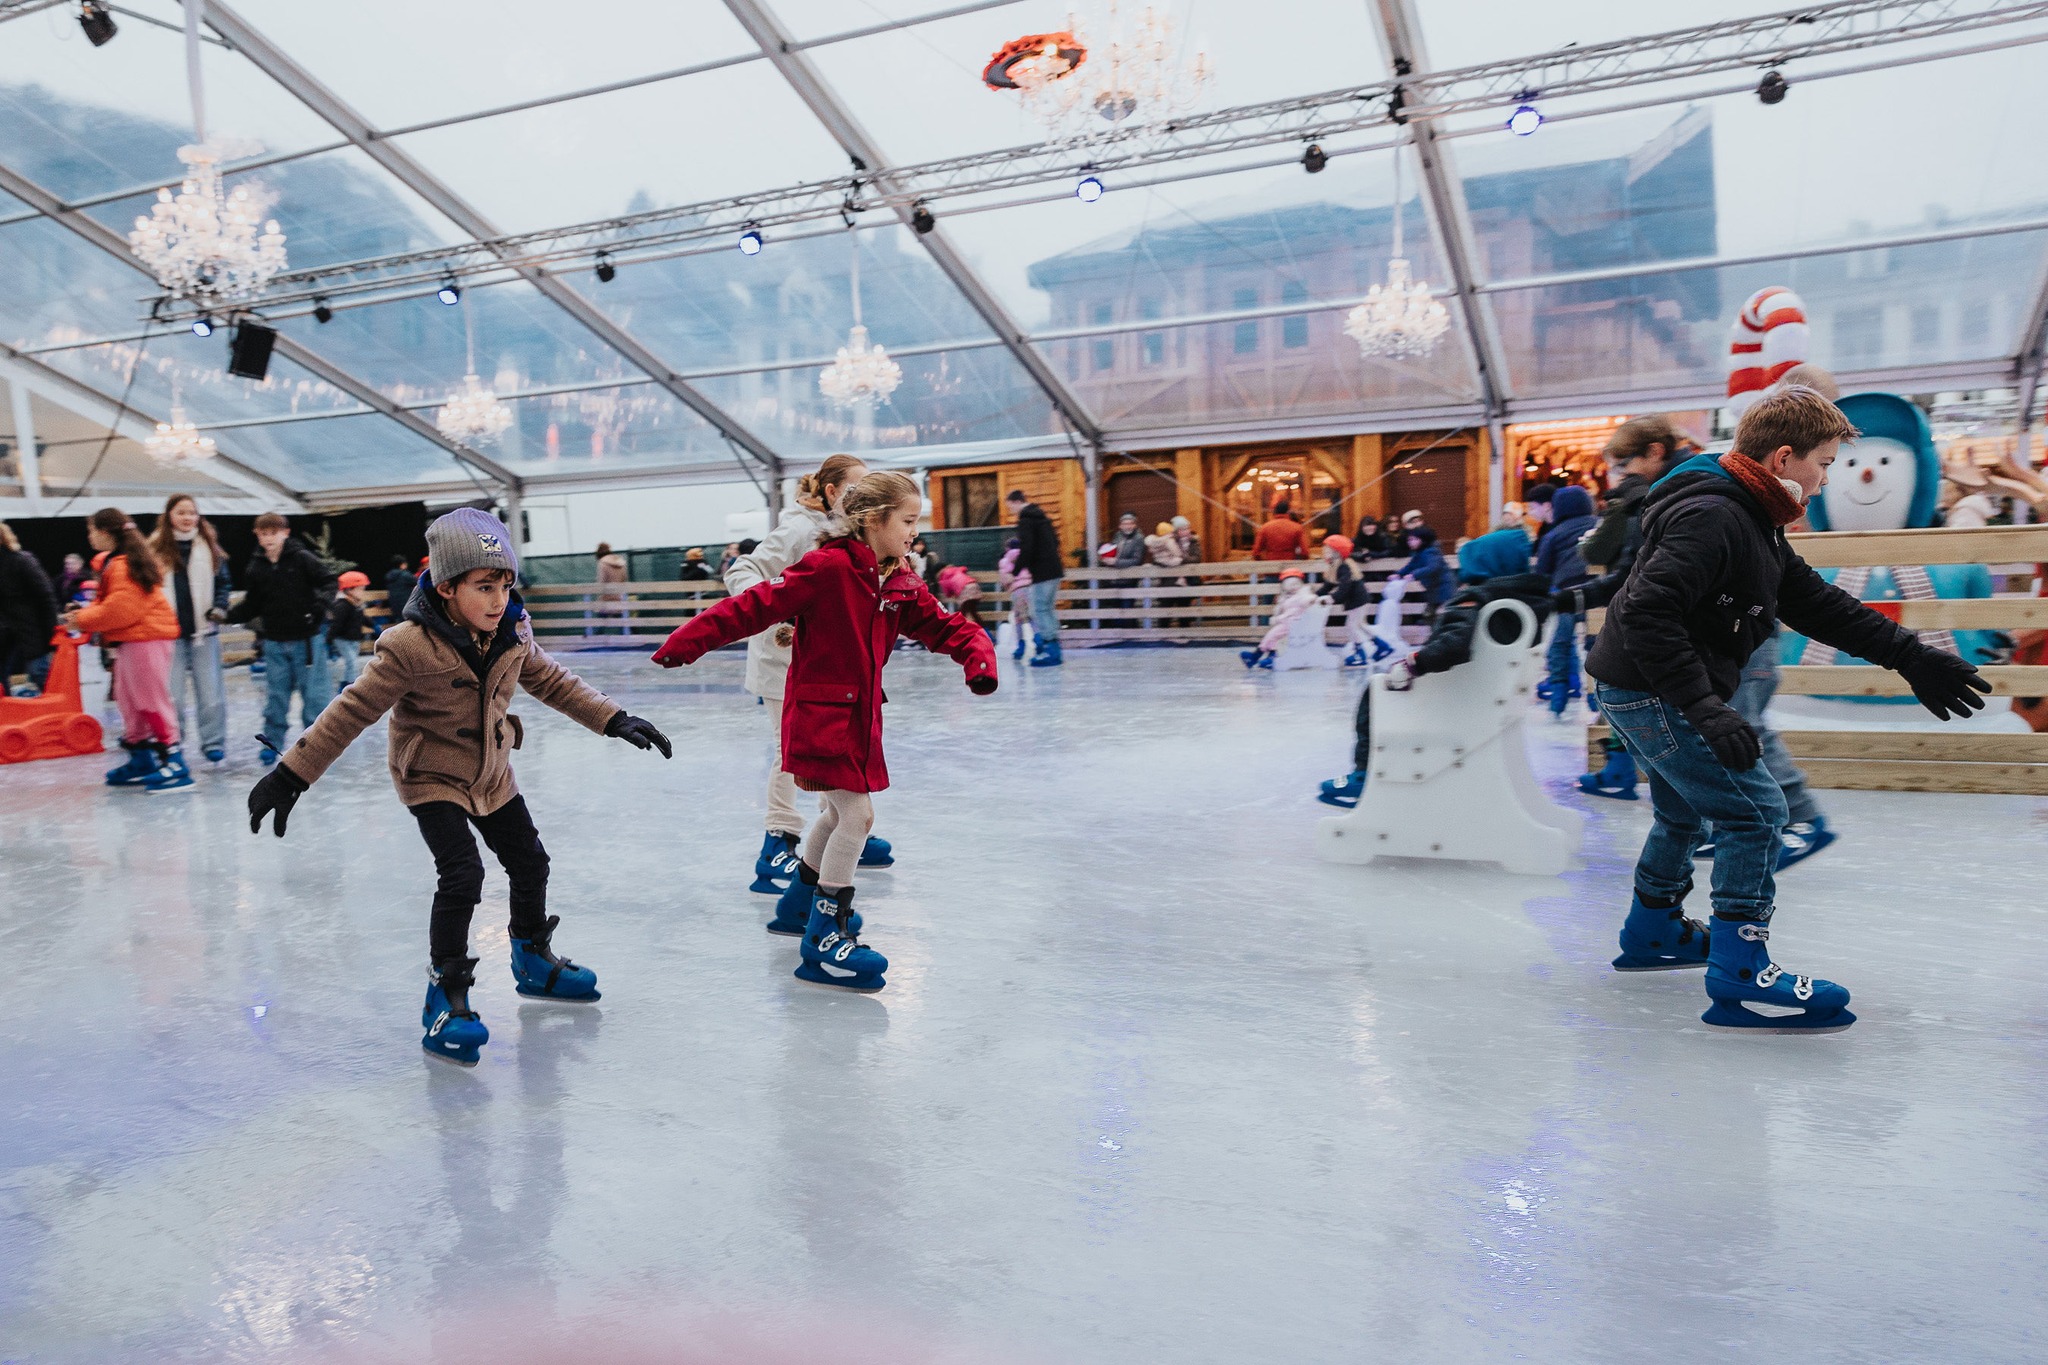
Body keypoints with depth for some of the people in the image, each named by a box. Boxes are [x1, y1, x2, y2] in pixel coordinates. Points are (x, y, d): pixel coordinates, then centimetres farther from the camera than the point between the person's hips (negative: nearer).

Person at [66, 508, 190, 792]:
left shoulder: (123, 565, -17)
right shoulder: (111, 561, 15)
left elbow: (121, 609, -22)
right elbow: (110, 602, 19)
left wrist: (84, 619, -10)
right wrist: (83, 613, 3)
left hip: (146, 638, -11)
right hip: (131, 640, 11)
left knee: (151, 700, -8)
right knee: (128, 699, 16)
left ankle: (174, 764, -7)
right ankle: (141, 761, 24)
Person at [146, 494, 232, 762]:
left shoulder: (210, 548, 7)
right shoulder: (156, 550, 2)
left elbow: (223, 582, 13)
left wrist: (220, 607, -4)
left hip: (203, 630, 1)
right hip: (169, 632, -1)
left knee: (210, 690, 2)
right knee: (170, 693, 2)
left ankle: (213, 742, 12)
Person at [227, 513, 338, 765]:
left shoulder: (302, 558, -7)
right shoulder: (255, 568, 4)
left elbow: (328, 580, -4)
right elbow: (252, 605, 8)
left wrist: (321, 602, -21)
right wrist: (228, 614, -6)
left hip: (307, 638, -3)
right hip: (274, 641, 3)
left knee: (314, 691, 2)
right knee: (275, 693, 6)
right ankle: (272, 742, 15)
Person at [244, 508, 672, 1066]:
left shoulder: (512, 633, -11)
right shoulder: (410, 647, -29)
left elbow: (551, 681, 5)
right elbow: (351, 712, -21)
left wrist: (614, 720, 0)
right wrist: (290, 776, -20)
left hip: (491, 774, 6)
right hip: (432, 779, -6)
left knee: (530, 862, 14)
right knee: (462, 875, -19)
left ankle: (534, 962, 37)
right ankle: (445, 998, -2)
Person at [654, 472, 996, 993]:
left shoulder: (902, 583, 4)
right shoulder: (827, 568, -19)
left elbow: (941, 626, 6)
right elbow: (754, 607, -19)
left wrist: (978, 654, -14)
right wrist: (687, 643, -21)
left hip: (859, 713, 9)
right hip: (818, 711, -9)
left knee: (840, 813, 22)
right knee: (857, 814, -10)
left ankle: (803, 897, 45)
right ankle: (824, 939, 1)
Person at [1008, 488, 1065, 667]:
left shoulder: (1025, 521, -11)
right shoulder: (1041, 516, 18)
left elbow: (1026, 549, -20)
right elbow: (1055, 541, 24)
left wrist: (1015, 571, -14)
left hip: (1042, 573, -9)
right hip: (1055, 569, 9)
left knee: (1040, 610, -5)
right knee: (1049, 609, 15)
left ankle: (1050, 652, -7)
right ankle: (1054, 648, 17)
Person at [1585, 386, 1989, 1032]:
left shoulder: (1754, 522, 11)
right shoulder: (1708, 517, -22)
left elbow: (1815, 602, 16)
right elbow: (1646, 614, -31)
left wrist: (1909, 655, 13)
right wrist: (1705, 707, -34)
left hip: (1650, 693, 11)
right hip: (1649, 693, -11)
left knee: (1685, 807, 25)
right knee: (1754, 809, -10)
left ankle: (1652, 931, 43)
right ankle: (1741, 978, -6)